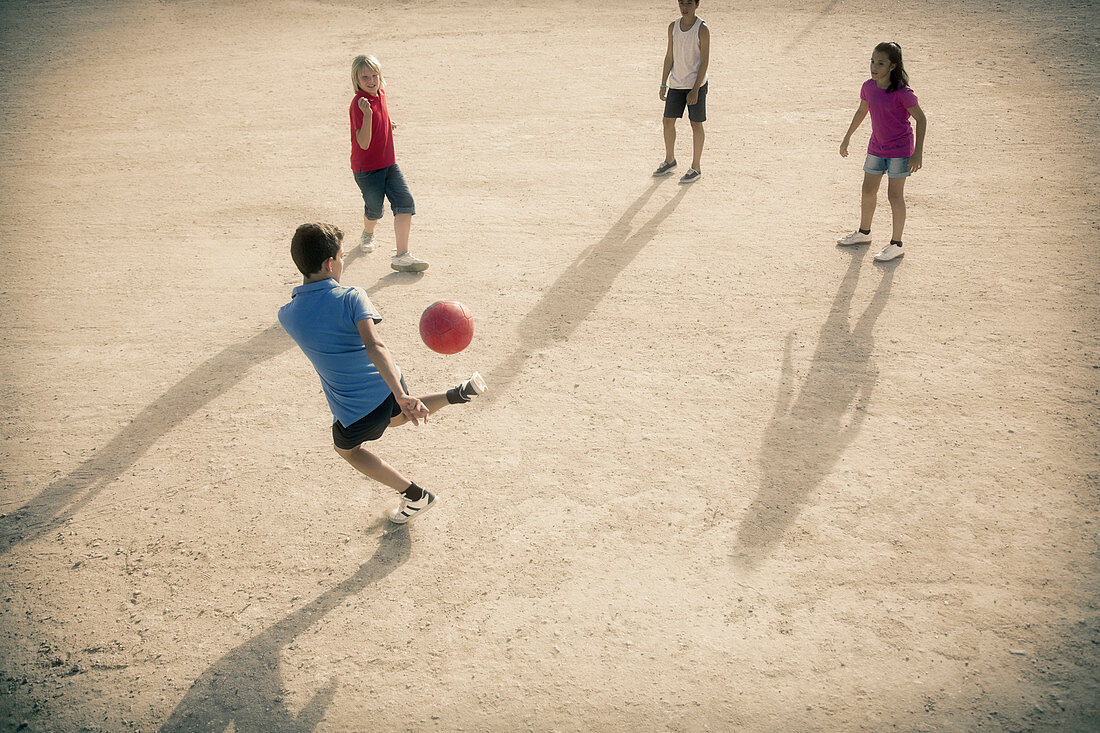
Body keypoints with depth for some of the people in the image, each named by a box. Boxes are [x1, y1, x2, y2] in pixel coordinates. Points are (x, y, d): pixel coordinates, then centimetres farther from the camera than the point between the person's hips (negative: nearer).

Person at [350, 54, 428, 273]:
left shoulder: (380, 93, 3)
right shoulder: (359, 103, -22)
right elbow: (364, 143, -32)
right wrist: (367, 114, -42)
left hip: (388, 163, 6)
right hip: (366, 168, -6)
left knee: (405, 202, -8)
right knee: (375, 210, 9)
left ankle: (402, 256, -8)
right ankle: (368, 234, 46)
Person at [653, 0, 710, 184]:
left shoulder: (702, 29, -11)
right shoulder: (673, 27, 5)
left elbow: (705, 61, -12)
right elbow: (669, 57, 10)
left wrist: (695, 89, -17)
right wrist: (663, 85, 8)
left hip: (696, 85, -5)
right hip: (676, 84, 5)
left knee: (696, 124, 1)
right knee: (668, 121, 9)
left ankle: (696, 168, 11)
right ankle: (670, 160, 29)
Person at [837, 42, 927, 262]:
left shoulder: (902, 93, -21)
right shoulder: (868, 86, -4)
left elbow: (921, 119, -15)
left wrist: (918, 152, -19)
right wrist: (847, 137, 21)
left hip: (900, 150, -6)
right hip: (876, 148, 6)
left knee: (895, 195, -2)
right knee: (868, 190, 15)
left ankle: (896, 244, 10)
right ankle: (863, 233, 36)